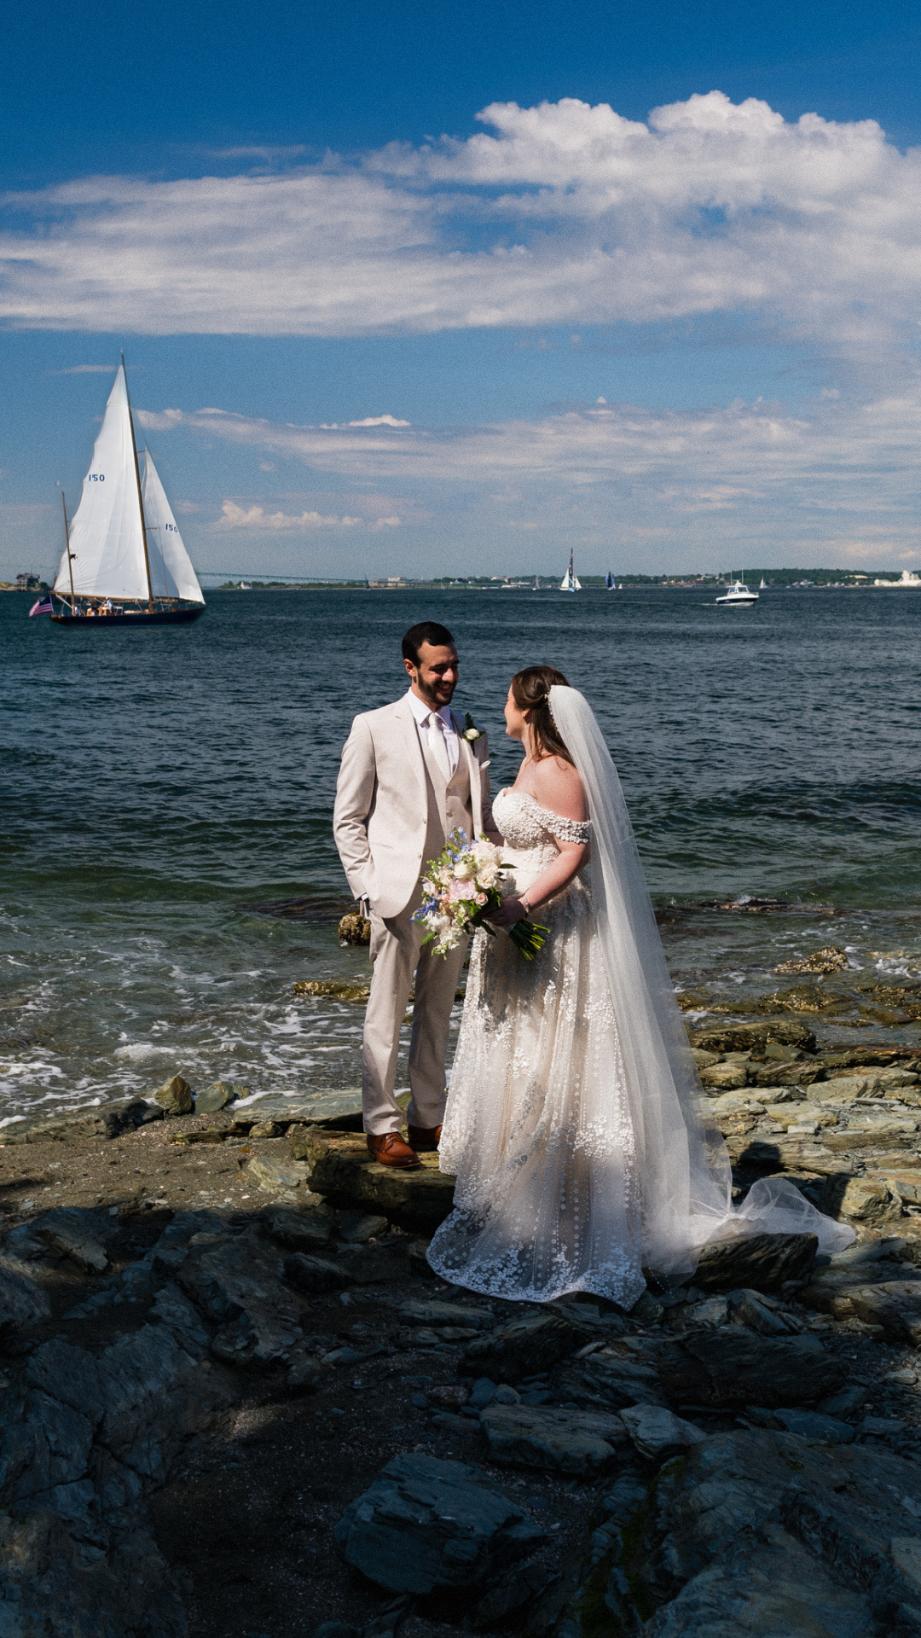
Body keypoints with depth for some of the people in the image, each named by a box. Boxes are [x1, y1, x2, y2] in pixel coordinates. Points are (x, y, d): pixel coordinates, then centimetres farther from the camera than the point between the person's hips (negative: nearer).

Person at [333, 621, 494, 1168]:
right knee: (387, 1015, 1)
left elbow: (482, 819, 15)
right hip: (400, 895, -4)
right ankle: (382, 1125, 12)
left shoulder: (472, 738, 11)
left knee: (438, 1014, 13)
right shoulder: (374, 728, -2)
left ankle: (429, 1118, 24)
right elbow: (348, 820, -1)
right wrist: (370, 890, -9)